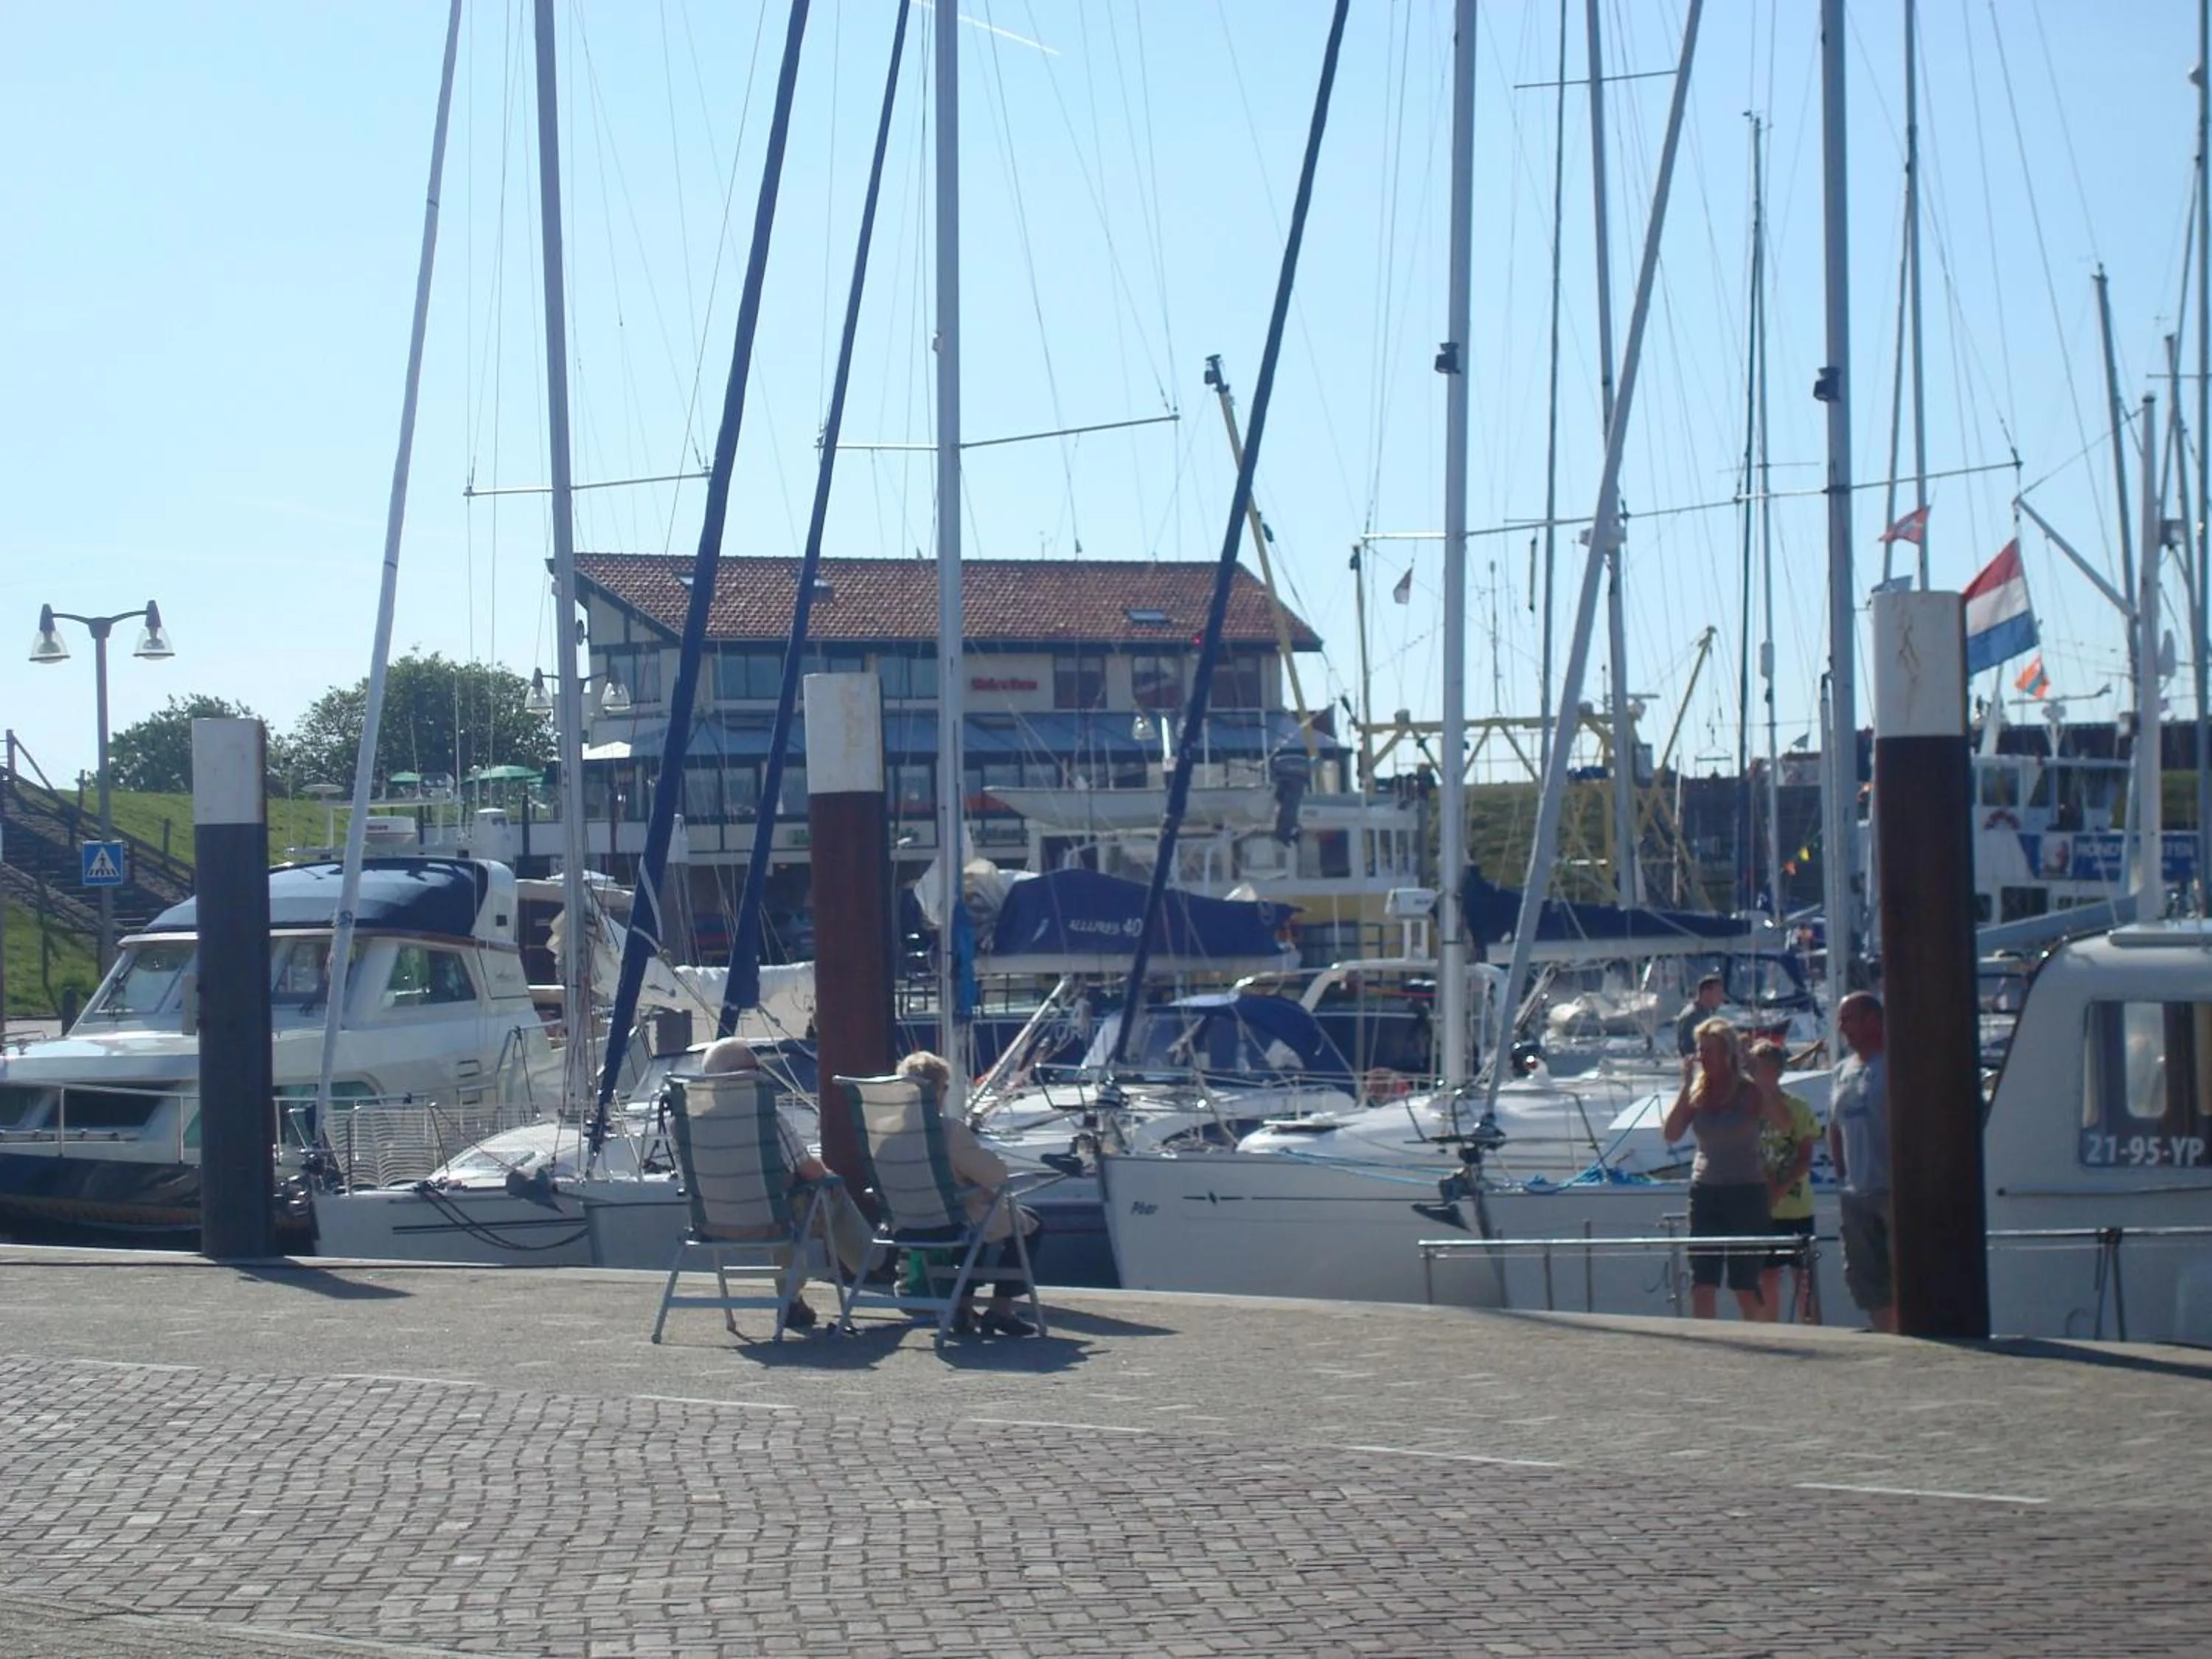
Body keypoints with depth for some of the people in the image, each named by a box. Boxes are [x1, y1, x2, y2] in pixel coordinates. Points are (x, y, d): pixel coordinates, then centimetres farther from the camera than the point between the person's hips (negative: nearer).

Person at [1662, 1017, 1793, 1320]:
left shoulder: (1749, 1092, -4)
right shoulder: (1697, 1094, 9)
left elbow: (1783, 1122, -22)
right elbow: (1672, 1133, -6)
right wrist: (1685, 1086, -7)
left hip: (1746, 1192, -4)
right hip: (1705, 1191, 4)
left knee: (1746, 1287, -2)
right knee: (1701, 1285, -2)